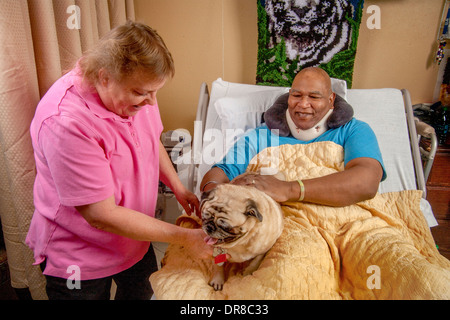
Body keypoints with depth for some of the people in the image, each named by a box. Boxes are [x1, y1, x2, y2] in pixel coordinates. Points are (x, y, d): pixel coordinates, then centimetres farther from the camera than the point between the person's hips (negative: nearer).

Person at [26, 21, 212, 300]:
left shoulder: (136, 87, -11)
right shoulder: (65, 122, -34)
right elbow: (101, 215, -30)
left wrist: (177, 186, -3)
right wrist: (185, 237, -26)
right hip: (78, 258, -6)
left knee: (145, 291, 25)